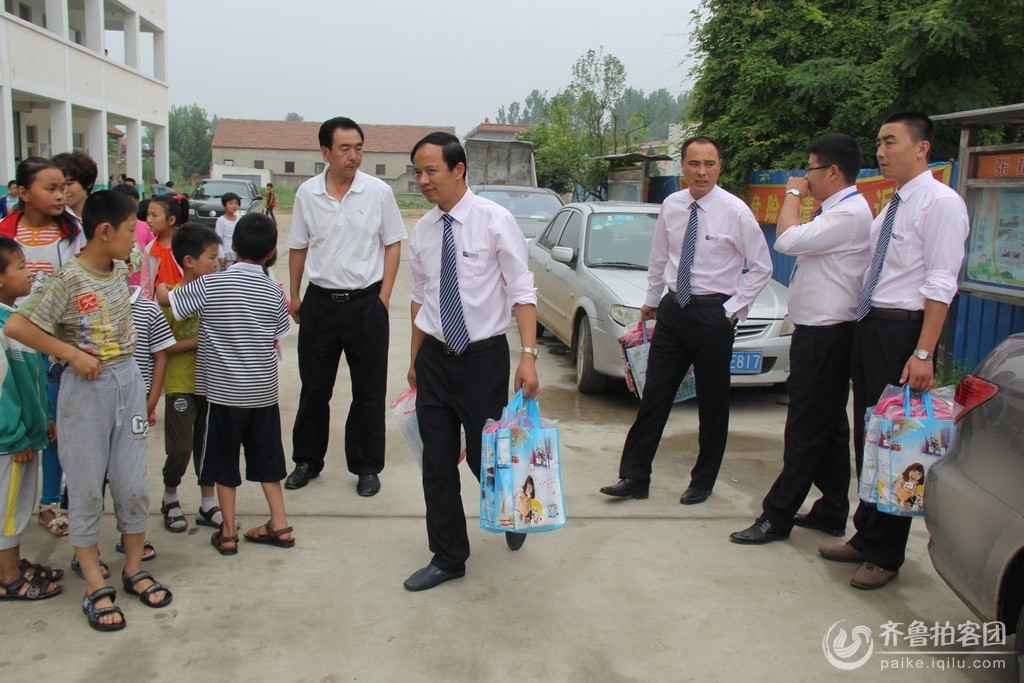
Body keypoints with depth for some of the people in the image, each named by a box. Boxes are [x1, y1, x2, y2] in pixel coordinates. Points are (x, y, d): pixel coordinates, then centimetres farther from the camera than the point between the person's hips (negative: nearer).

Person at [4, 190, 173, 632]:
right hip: (86, 390, -5)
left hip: (128, 381, 6)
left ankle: (134, 570, 26)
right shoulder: (68, 280, -16)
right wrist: (73, 354, -19)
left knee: (132, 483, 10)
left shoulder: (120, 271, 2)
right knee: (87, 489, 6)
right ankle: (96, 587, 16)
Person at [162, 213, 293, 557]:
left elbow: (165, 298, 1)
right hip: (264, 390, 3)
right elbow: (277, 342, 4)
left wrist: (161, 288, 23)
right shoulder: (274, 292, -3)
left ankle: (228, 533, 18)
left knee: (225, 463, 10)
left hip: (224, 390, -2)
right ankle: (280, 525, 22)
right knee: (266, 459, 16)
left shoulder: (210, 285, -11)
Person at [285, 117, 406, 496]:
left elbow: (393, 244, 1)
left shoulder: (378, 191, -4)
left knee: (369, 392, 6)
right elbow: (298, 248, 10)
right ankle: (307, 460, 28)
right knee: (314, 388, 12)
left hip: (366, 304, -2)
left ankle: (366, 467, 20)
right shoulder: (307, 193, 1)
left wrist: (383, 296, -5)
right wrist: (294, 296, 9)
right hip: (320, 303, 2)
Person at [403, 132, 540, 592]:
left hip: (484, 358, -4)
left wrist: (528, 355, -20)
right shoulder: (422, 231, 4)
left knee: (487, 458, 6)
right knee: (437, 464, 9)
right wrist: (415, 360, 18)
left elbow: (522, 292, -12)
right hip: (434, 359, 5)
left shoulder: (495, 221, -11)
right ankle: (447, 559, 26)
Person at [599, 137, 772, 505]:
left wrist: (735, 307, -7)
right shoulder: (671, 206, 2)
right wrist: (651, 299, 22)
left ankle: (703, 482, 24)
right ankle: (634, 477, 13)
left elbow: (762, 267, -3)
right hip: (673, 309, 4)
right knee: (654, 397, 5)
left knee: (712, 404, 9)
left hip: (713, 313, -4)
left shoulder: (735, 211, -10)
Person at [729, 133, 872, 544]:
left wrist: (793, 194, -11)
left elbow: (788, 240, -22)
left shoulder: (850, 213, -17)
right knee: (830, 425, 15)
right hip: (820, 331, 11)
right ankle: (832, 512, 25)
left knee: (806, 430, -4)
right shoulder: (837, 211, 15)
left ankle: (777, 517, 4)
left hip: (825, 337, -11)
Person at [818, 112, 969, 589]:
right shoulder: (890, 207, 16)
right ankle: (867, 538, 29)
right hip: (869, 327, 9)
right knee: (866, 437, 15)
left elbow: (940, 285, -17)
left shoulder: (940, 203, -10)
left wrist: (923, 353, -24)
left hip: (903, 331, -9)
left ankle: (886, 555, 14)